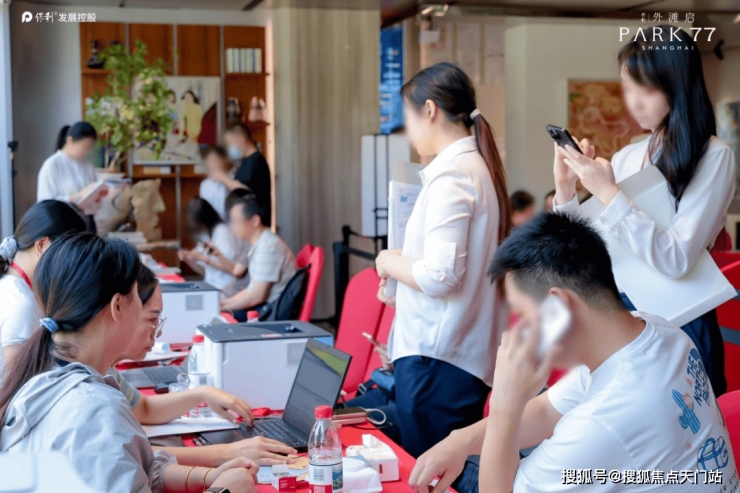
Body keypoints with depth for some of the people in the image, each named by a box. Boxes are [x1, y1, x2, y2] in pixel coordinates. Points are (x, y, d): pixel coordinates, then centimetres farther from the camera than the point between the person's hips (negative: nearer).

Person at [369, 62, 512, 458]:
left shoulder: (451, 176, -15)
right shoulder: (480, 167, 14)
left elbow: (440, 275, -22)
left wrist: (390, 261, -5)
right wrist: (401, 284, 20)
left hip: (436, 359, -10)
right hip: (469, 357, 10)